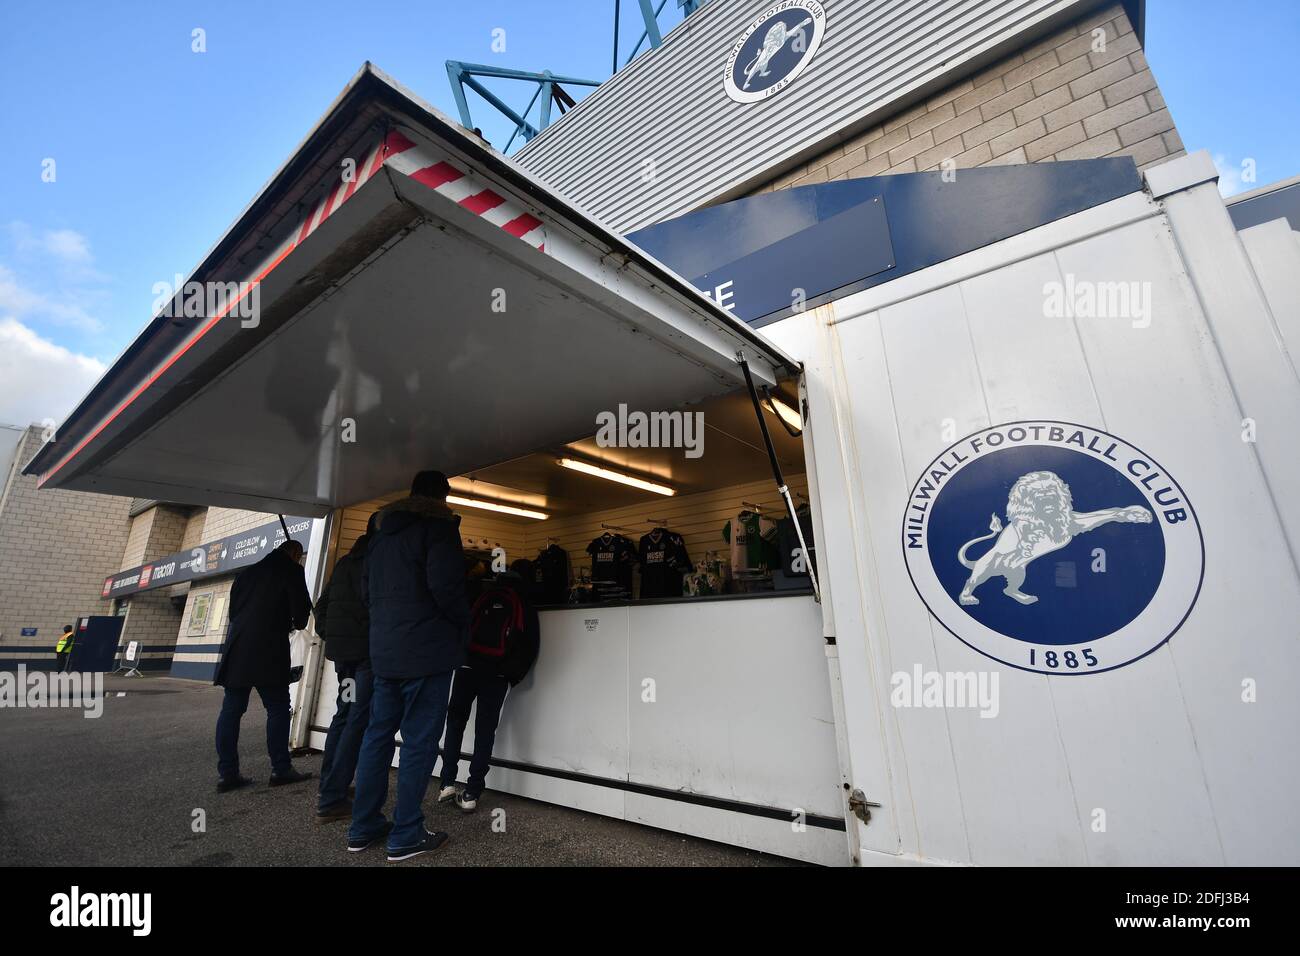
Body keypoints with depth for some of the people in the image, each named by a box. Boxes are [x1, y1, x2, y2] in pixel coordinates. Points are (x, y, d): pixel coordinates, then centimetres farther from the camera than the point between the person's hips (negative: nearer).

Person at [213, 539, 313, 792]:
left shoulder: (248, 572, 19)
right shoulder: (292, 571, -1)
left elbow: (233, 608, 22)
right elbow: (302, 608, -7)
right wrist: (296, 624, 14)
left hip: (237, 648, 7)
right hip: (269, 650, -6)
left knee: (231, 710, 9)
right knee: (278, 709, 0)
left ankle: (226, 773, 9)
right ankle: (280, 769, 3)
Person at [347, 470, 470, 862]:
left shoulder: (381, 532, 16)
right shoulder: (438, 526, -10)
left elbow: (367, 589, 18)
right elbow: (445, 585, -21)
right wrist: (463, 624, -5)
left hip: (384, 650, 8)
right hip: (426, 650, -8)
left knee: (378, 734, 16)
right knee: (419, 741, 0)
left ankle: (363, 827, 25)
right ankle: (405, 836, 8)